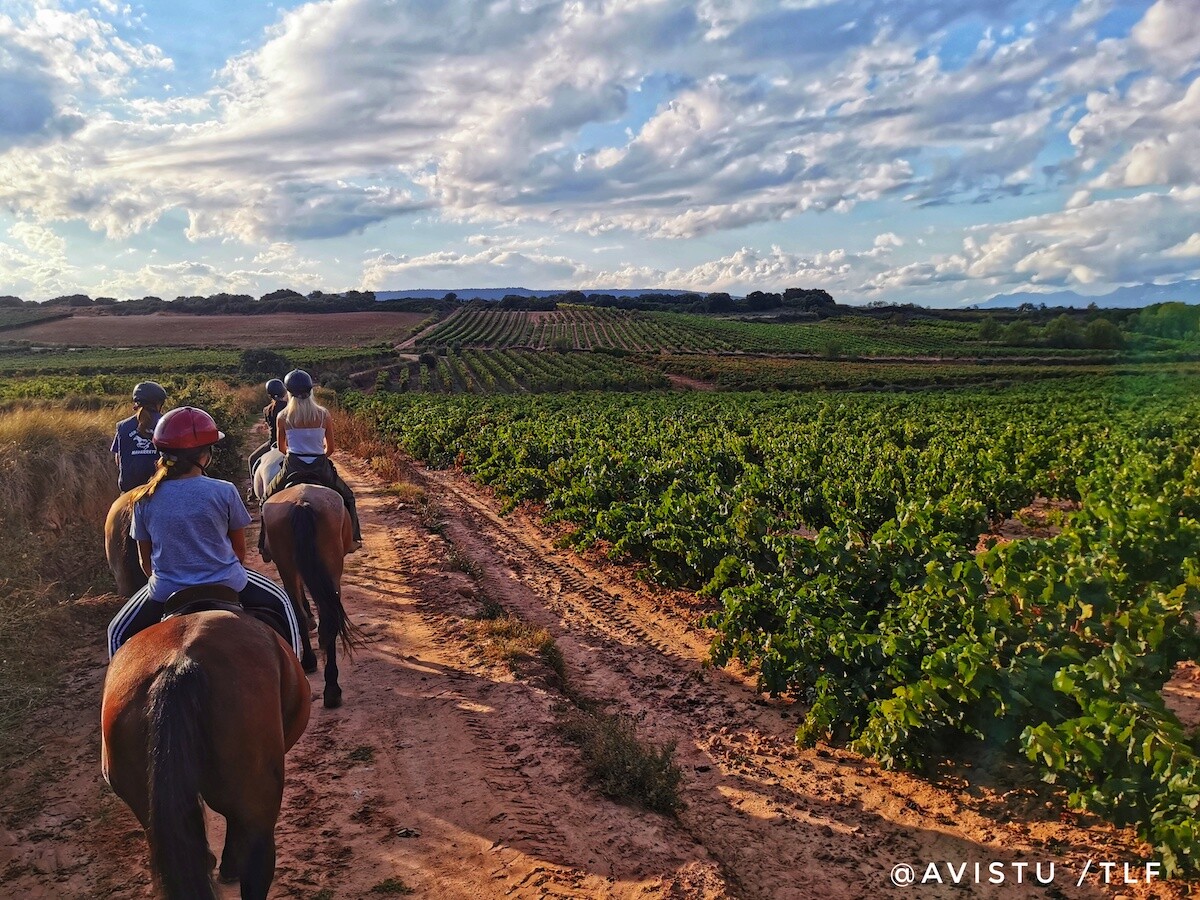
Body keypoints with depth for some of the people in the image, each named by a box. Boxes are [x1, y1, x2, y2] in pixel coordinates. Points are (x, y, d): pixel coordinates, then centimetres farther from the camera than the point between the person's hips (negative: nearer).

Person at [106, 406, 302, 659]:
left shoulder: (145, 499, -5)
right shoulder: (224, 492, -11)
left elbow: (146, 562, 5)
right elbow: (240, 550, 1)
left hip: (167, 591, 1)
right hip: (226, 585, -1)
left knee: (118, 633, 28)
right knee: (280, 604, 26)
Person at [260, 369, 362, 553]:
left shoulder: (282, 417, -4)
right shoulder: (324, 414, -4)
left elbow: (281, 448, 8)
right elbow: (330, 448, 3)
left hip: (293, 468, 0)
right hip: (321, 467, 0)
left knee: (268, 499, 25)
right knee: (346, 497, 25)